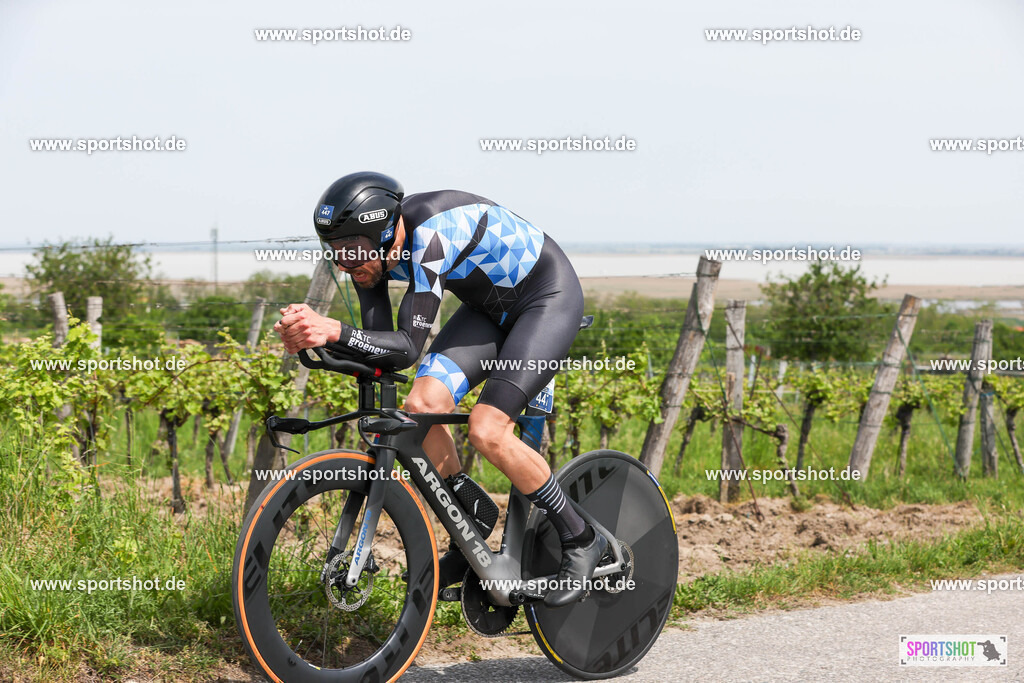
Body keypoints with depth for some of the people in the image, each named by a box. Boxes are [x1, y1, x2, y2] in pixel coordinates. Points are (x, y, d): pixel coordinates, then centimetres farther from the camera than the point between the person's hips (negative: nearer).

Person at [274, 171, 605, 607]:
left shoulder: (430, 234, -35)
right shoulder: (371, 244, -13)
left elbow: (407, 346, -38)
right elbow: (380, 348, -15)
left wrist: (335, 331, -51)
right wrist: (310, 335, -32)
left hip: (548, 298, -8)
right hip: (490, 306, 8)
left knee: (487, 431, -20)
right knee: (422, 406, -12)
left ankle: (581, 541, -1)